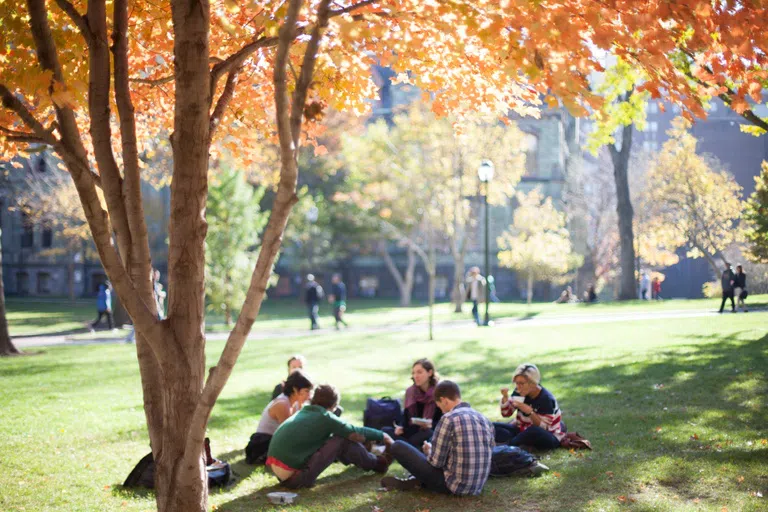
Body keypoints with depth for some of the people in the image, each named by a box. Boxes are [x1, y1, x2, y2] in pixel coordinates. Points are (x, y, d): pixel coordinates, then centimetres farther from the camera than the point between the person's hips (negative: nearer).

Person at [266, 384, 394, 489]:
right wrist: (382, 436, 20)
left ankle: (365, 459, 37)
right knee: (342, 440, -3)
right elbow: (357, 433, 3)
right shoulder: (325, 418, -9)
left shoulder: (303, 413, 14)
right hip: (293, 476, -8)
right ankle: (376, 464, 17)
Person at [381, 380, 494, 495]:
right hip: (477, 488, 7)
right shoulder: (485, 420, 4)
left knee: (398, 446, 0)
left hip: (453, 485, -7)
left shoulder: (449, 419, -16)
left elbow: (436, 462, -15)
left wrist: (428, 450, 10)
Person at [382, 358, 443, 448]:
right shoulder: (410, 392, 10)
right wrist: (401, 427, -10)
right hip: (413, 430, 5)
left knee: (427, 433, -39)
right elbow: (406, 417, 12)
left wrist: (430, 425, -28)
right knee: (385, 430, -17)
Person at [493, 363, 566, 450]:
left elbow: (543, 428, -24)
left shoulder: (546, 399, -22)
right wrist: (505, 397, -16)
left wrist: (529, 412, -37)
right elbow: (506, 413, 2)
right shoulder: (519, 392, -5)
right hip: (523, 430, 6)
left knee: (533, 431, -42)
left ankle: (507, 444, -24)